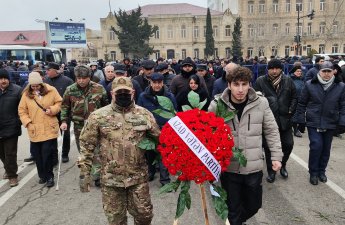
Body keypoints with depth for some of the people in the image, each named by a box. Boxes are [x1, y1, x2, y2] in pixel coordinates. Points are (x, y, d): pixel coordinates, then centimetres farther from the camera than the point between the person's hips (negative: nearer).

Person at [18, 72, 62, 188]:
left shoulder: (51, 90, -2)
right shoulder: (26, 94, 1)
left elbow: (59, 103, 6)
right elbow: (22, 110, 5)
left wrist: (52, 109, -12)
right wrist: (27, 122, -7)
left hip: (49, 129, -2)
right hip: (34, 130, 2)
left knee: (47, 154, -1)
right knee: (37, 155, 10)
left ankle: (49, 176, 16)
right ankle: (42, 175, 29)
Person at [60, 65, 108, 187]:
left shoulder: (99, 88, -6)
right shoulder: (70, 90, -2)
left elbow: (106, 105, 4)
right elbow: (65, 106, 8)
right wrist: (64, 121, -3)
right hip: (79, 126, 3)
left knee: (96, 152, -3)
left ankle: (97, 176, 8)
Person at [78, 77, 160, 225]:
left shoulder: (144, 114, -2)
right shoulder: (98, 116, -6)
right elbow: (87, 144, -2)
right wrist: (84, 172, -4)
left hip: (138, 176, 1)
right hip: (111, 177, -1)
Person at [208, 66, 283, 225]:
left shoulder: (261, 103, -7)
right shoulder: (216, 105, -11)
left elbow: (271, 131, 4)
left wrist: (276, 156, 3)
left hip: (254, 167, 2)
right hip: (228, 168, -2)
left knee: (254, 205, 22)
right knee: (233, 209, 13)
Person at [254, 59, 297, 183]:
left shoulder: (288, 81, 2)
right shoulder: (260, 81, -7)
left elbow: (294, 97, 10)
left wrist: (290, 111, 1)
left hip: (285, 119, 3)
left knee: (288, 144, 9)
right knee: (268, 147, 6)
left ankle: (282, 165, 36)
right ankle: (271, 171, 25)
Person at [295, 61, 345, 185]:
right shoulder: (310, 85, -4)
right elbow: (302, 104, 1)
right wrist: (300, 120, -1)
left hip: (330, 124, 2)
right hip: (313, 123, -2)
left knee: (326, 148, 11)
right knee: (316, 146, -11)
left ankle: (321, 171, 32)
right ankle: (313, 172, 9)